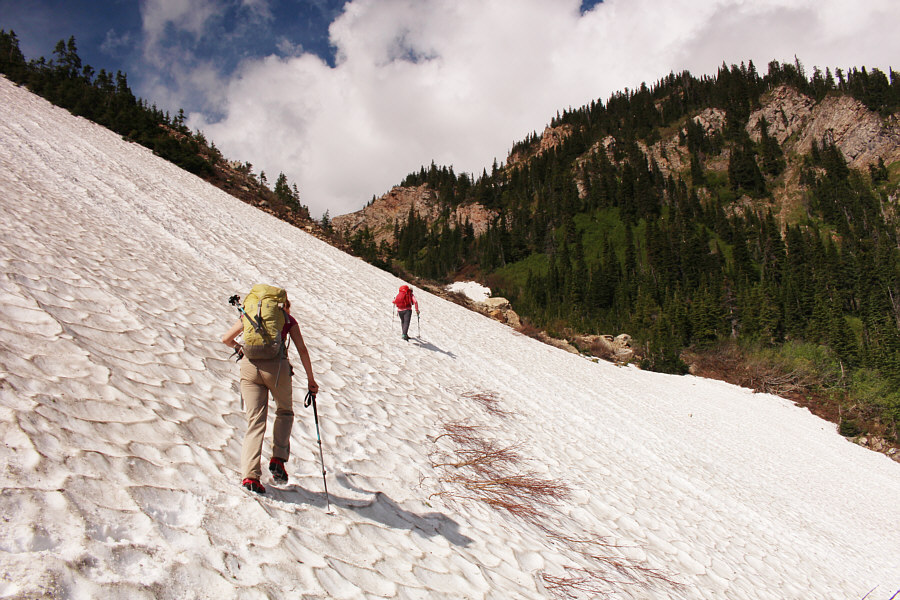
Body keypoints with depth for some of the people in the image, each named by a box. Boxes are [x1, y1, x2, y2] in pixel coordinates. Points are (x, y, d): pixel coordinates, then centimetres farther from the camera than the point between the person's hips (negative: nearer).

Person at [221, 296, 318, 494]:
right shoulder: (288, 319, 16)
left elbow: (226, 339, 22)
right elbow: (302, 350, 8)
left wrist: (239, 348, 43)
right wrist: (310, 379, 11)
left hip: (249, 366, 2)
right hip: (276, 366, -2)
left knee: (255, 421, 4)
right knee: (284, 412, 21)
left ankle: (249, 474, -6)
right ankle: (278, 458, 5)